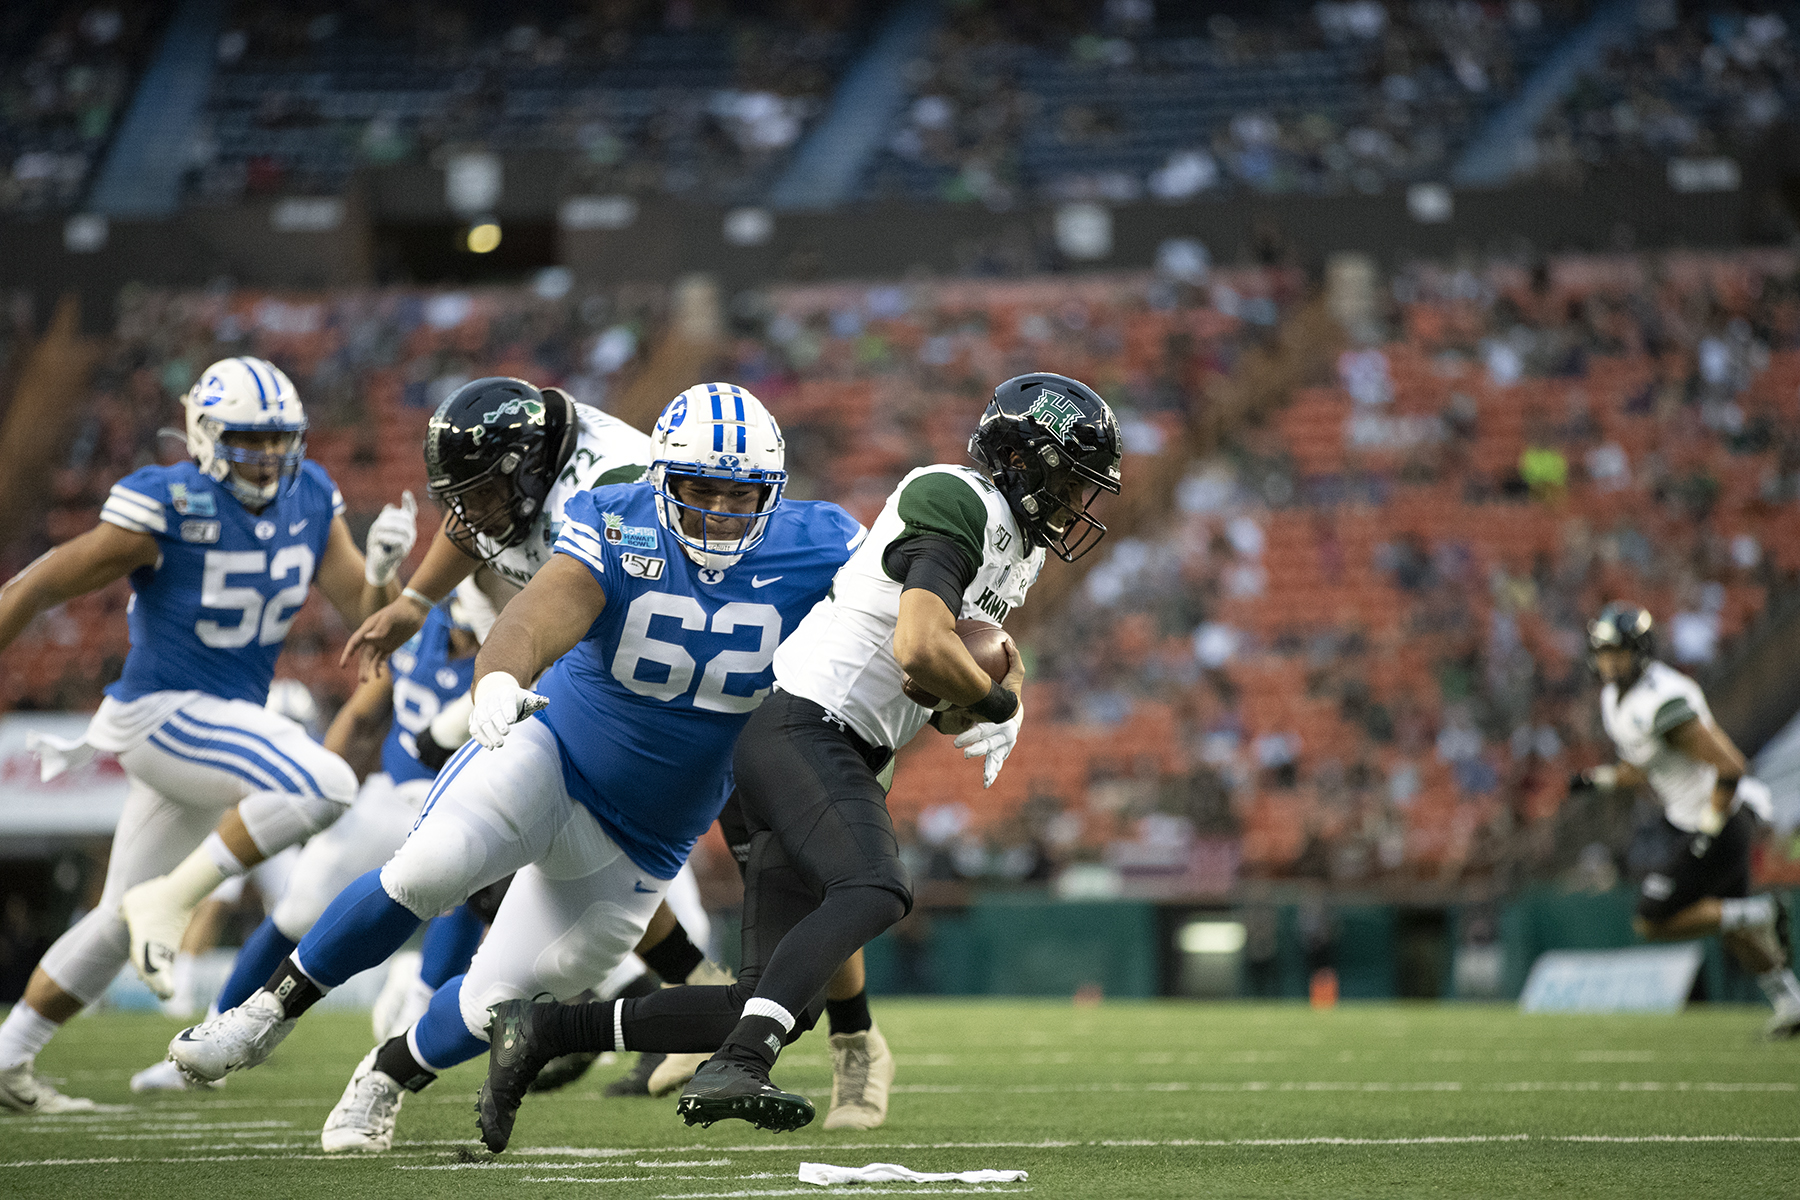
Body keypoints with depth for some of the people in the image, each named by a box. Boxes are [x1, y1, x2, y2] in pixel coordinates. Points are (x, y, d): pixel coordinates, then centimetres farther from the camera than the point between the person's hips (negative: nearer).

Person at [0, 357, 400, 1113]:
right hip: (163, 712, -8)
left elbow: (362, 610, 2)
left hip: (226, 724, 8)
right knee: (323, 788, -28)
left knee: (119, 928, 15)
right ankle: (169, 899, -19)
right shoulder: (167, 507, -17)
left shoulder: (309, 498, 3)